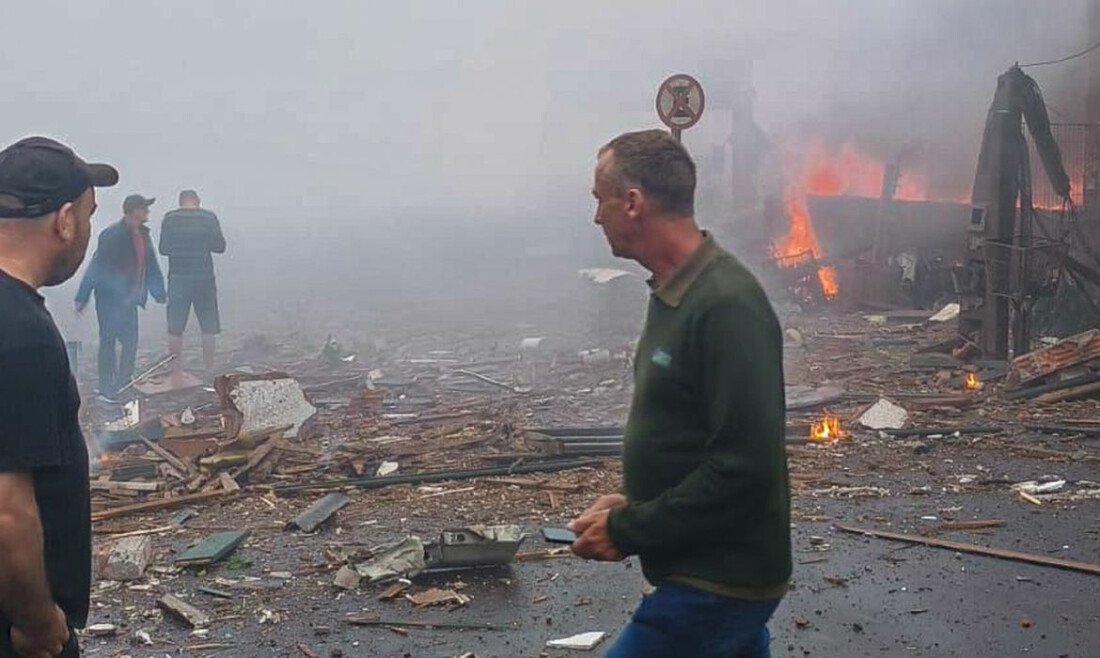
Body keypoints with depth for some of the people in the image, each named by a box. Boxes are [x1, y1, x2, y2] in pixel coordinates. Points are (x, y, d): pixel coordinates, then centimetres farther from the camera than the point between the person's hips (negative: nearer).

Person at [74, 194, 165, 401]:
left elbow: (151, 265, 14)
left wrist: (159, 293, 14)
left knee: (130, 342, 11)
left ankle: (124, 385, 24)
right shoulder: (112, 235, -16)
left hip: (128, 299, 7)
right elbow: (96, 267, -15)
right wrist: (82, 298, -14)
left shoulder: (143, 234, 6)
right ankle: (107, 391, 6)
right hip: (110, 298, -7)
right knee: (109, 342, -1)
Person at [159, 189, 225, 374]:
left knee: (175, 329, 8)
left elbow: (163, 249, 2)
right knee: (209, 327, 9)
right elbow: (220, 246, 0)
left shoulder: (169, 219, -1)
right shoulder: (209, 218, -3)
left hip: (178, 278, 1)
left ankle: (175, 371, 10)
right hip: (204, 277, 0)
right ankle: (209, 369, 10)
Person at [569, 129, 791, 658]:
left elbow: (746, 466, -26)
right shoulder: (675, 293, 9)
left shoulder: (727, 305, -22)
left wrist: (628, 532, -19)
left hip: (715, 586, -9)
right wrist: (633, 504, 6)